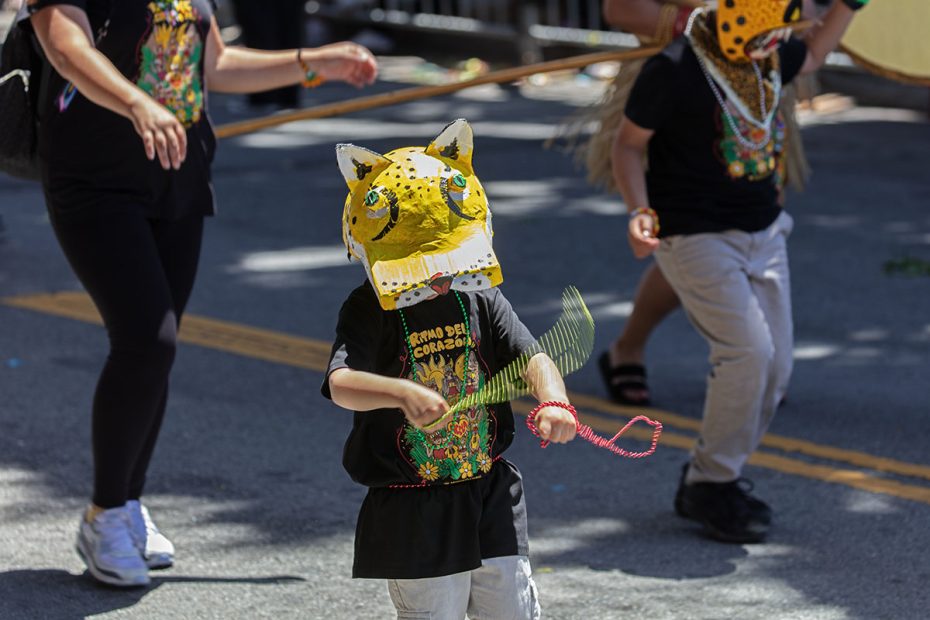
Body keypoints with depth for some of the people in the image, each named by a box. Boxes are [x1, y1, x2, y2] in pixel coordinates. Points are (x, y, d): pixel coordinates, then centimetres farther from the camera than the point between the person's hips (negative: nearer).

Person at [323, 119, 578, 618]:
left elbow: (532, 358, -8)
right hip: (413, 516, -4)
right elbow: (341, 383, -29)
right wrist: (404, 393, -49)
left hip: (492, 500, 4)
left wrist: (554, 402, -31)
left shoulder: (480, 297, 1)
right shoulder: (368, 311, -12)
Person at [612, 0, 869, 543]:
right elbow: (628, 143, -9)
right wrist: (640, 210, -24)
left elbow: (811, 56, 27)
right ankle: (711, 484, -4)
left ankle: (712, 479, 19)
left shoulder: (769, 58, 3)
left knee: (774, 367, 3)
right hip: (694, 236, -7)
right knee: (748, 351, -20)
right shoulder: (673, 70, -18)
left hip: (762, 233, 7)